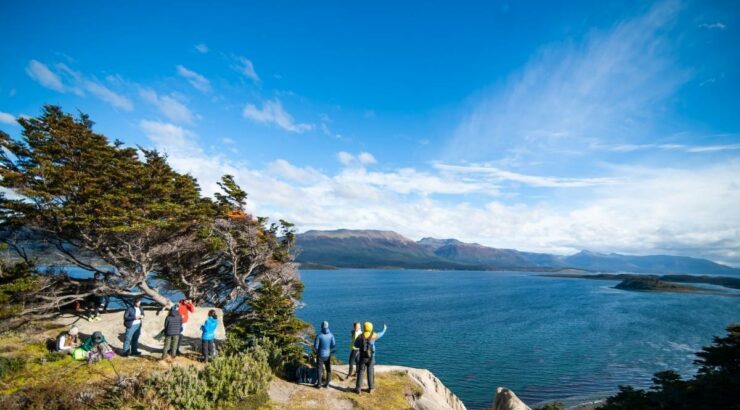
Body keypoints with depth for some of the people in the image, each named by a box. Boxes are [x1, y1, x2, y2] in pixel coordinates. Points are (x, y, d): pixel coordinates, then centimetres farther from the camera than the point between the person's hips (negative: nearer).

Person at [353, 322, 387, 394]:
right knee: (370, 373, 12)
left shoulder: (361, 336, -8)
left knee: (360, 372, 6)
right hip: (371, 357, 1)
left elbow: (356, 345, 1)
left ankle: (358, 388, 6)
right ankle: (370, 388, 19)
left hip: (363, 357, -1)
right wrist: (384, 329, 32)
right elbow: (381, 334, 13)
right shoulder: (373, 335, -6)